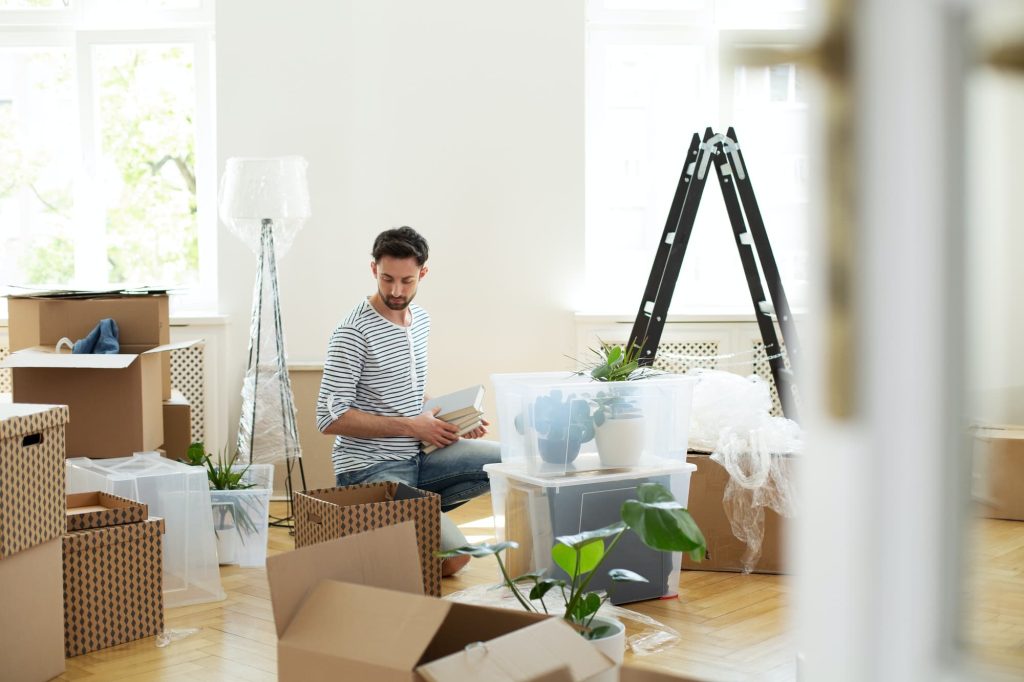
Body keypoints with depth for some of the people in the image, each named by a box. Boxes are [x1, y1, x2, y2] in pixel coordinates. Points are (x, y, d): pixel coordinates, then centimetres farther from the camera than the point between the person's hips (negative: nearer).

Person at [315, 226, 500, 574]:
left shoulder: (421, 319, 10)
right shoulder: (354, 332, -15)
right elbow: (331, 418, -19)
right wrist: (411, 426, -18)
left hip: (416, 457, 8)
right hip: (370, 468, -8)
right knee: (453, 558, -21)